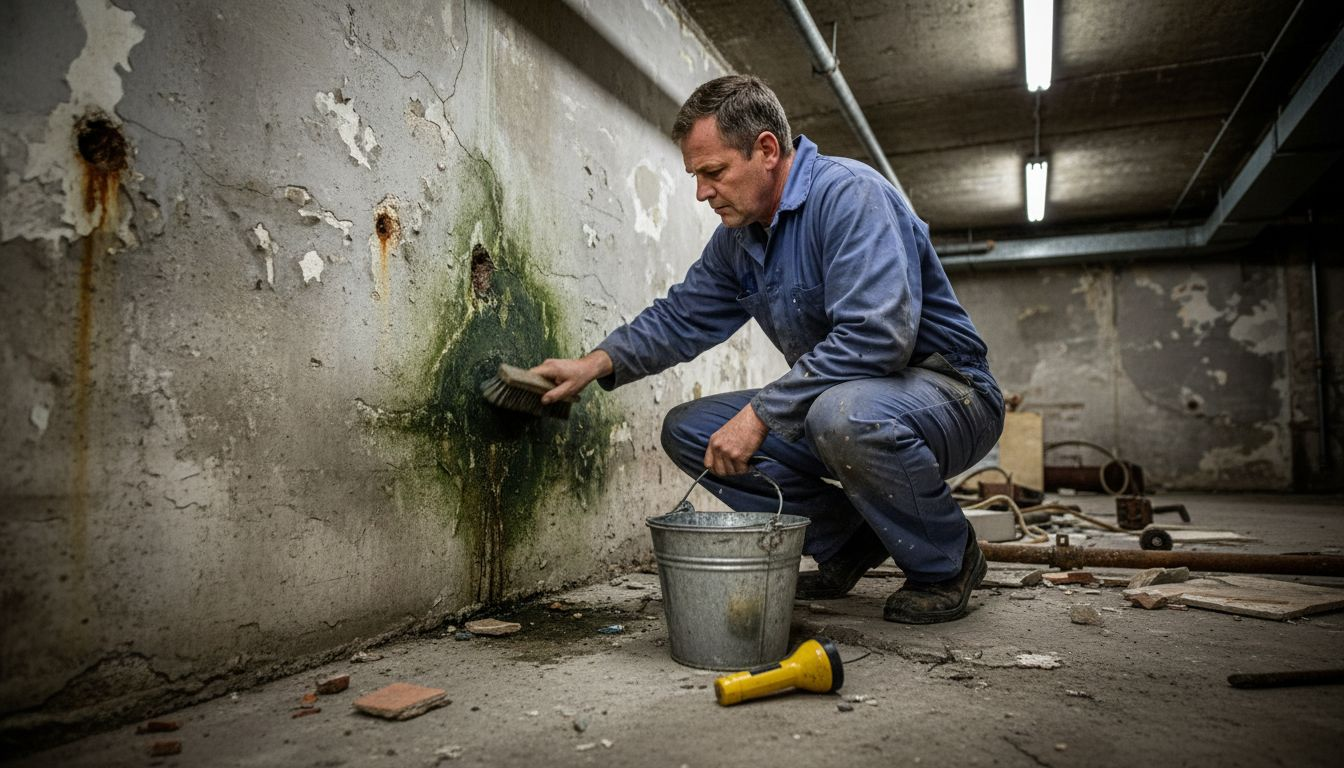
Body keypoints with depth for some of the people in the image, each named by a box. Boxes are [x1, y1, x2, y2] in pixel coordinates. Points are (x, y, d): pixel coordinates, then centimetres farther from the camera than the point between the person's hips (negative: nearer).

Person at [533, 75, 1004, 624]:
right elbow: (681, 316, 15)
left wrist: (760, 414, -30)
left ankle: (946, 561, -10)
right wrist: (597, 364, -2)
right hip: (830, 401, 8)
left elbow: (876, 336, -32)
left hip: (946, 393, -8)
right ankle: (848, 542, 6)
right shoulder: (737, 237, 6)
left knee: (843, 413, -41)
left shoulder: (848, 193, -21)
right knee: (688, 430, -1)